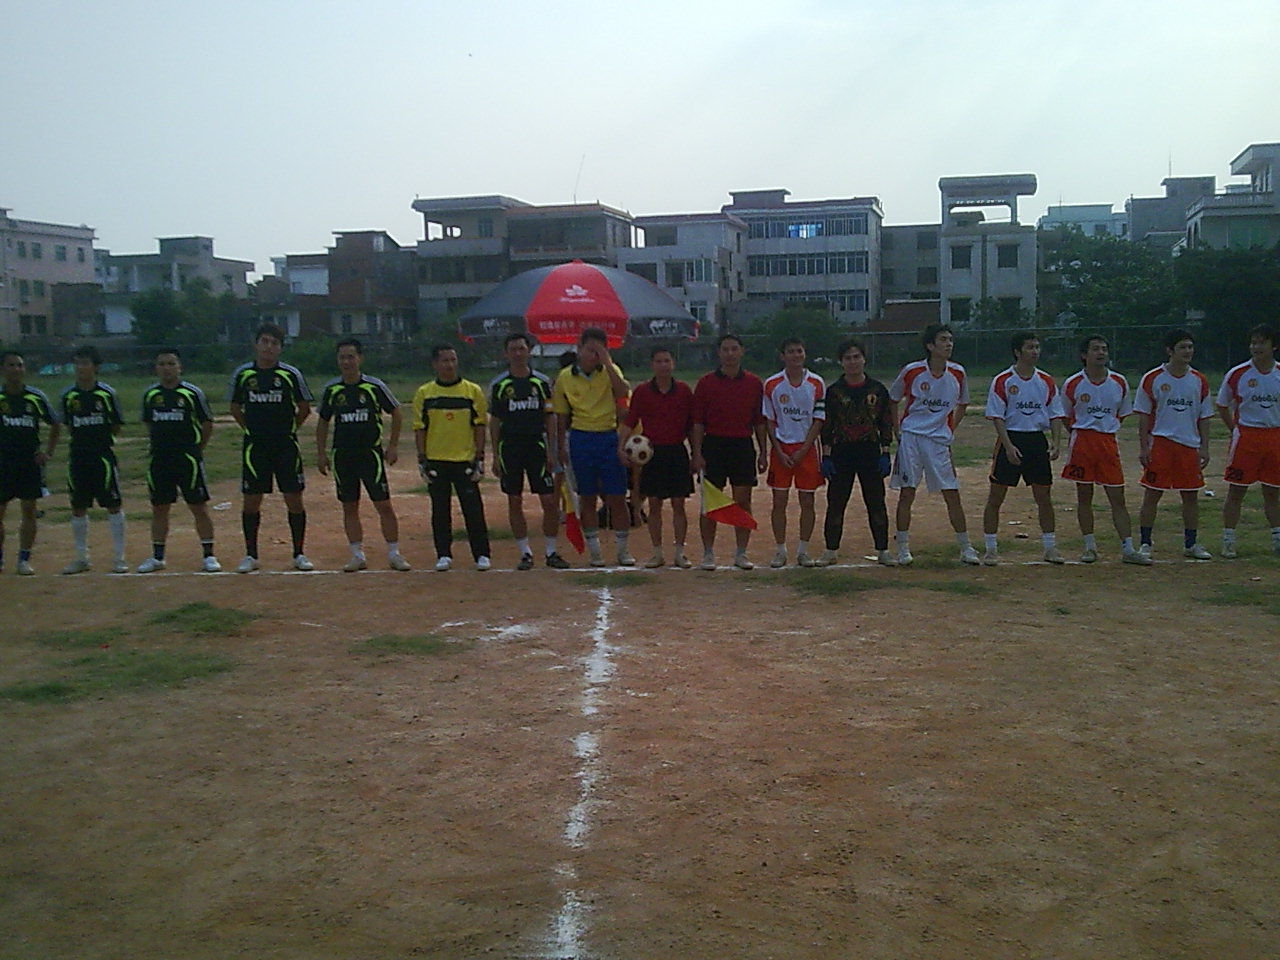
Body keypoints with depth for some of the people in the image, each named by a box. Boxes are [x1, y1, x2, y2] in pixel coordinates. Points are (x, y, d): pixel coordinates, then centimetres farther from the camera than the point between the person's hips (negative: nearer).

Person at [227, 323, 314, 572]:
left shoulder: (291, 374, -3)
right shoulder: (242, 374, 2)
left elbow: (305, 408, 8)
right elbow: (235, 407, 14)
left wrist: (288, 428, 6)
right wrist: (252, 428, 8)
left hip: (286, 446, -1)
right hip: (255, 447, 1)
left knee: (294, 499, 0)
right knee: (251, 501, 3)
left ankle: (299, 554, 11)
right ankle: (250, 556, 15)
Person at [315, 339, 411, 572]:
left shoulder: (375, 386, -5)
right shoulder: (331, 389, 3)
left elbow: (397, 413, 5)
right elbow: (323, 422, 13)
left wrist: (393, 446, 2)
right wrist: (321, 453, 8)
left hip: (371, 453, -3)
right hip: (342, 455, 3)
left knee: (384, 505, -4)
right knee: (349, 507, 6)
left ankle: (394, 554, 6)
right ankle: (357, 555, 15)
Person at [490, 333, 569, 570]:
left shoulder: (543, 382, 4)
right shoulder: (498, 385, 3)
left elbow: (551, 418, 6)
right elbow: (494, 421, 6)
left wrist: (552, 451, -2)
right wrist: (496, 456, 0)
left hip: (537, 446, 0)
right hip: (510, 448, 0)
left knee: (550, 501, -4)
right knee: (515, 502, 4)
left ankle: (551, 552, 10)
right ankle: (525, 553, 15)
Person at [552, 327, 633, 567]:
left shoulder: (610, 371, 2)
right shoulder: (565, 377, 4)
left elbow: (623, 391, -20)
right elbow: (562, 417, 9)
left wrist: (607, 362, -19)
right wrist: (560, 449, 6)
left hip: (609, 438, -1)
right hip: (581, 438, 1)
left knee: (617, 498, 1)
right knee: (587, 498, 7)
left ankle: (623, 550, 14)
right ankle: (594, 551, 16)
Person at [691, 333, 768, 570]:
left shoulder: (754, 383, 6)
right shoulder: (706, 382, 1)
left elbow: (760, 421, 9)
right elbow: (697, 422, 0)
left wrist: (763, 452, 4)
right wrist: (697, 453, -7)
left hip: (743, 446, 1)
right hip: (713, 445, -1)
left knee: (743, 501, 3)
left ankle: (741, 553, 12)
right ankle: (708, 553, 10)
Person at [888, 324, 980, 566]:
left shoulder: (958, 373, 2)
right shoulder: (911, 372, -5)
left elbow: (962, 404, 20)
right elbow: (892, 402, 8)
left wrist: (951, 430, 12)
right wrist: (896, 432, 4)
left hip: (940, 440, 2)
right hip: (911, 437, -2)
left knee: (952, 495, 2)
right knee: (907, 493, -1)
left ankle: (966, 548, 12)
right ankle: (903, 548, 7)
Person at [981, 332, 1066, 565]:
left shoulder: (1046, 381, 8)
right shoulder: (1002, 381, -5)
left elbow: (1055, 415, 8)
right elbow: (997, 417, -8)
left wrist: (1056, 442, -5)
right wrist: (1008, 445, -17)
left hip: (1037, 440, 4)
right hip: (1011, 439, -4)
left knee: (1044, 497, 7)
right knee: (996, 497, -1)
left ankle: (1050, 548, 16)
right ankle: (990, 549, 7)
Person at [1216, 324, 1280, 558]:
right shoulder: (1237, 374, -4)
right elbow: (1222, 406, 7)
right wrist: (1236, 431, 2)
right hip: (1245, 437, -2)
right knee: (1236, 491, -1)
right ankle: (1228, 542, 5)